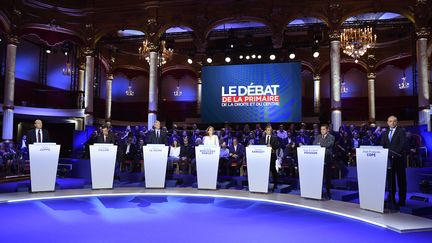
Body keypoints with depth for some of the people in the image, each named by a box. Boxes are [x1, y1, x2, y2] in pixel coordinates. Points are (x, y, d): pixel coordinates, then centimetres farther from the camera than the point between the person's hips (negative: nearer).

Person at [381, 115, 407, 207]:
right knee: (390, 179, 6)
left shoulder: (401, 131, 0)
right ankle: (391, 199, 12)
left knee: (401, 179, 1)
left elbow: (403, 143, -12)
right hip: (389, 158, 4)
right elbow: (382, 145, 10)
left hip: (399, 159, -4)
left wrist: (395, 152, -22)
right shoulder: (385, 133, 15)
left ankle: (402, 200, 7)